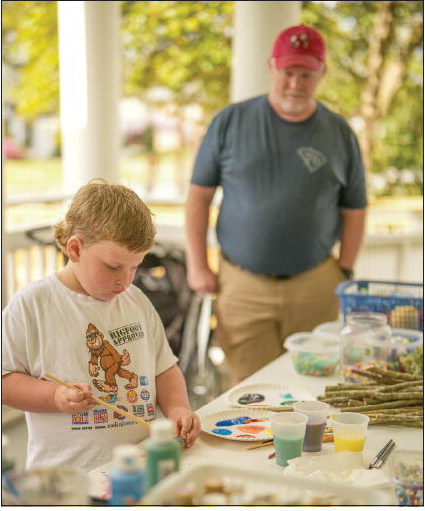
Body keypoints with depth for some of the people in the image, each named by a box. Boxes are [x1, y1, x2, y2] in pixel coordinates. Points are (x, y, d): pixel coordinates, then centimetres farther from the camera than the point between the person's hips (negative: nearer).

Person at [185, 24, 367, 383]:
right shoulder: (231, 122, 1)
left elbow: (354, 210, 11)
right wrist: (197, 266, 0)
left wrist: (345, 273, 4)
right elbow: (199, 195, 4)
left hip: (314, 287, 2)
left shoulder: (340, 134, 6)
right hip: (243, 286, -1)